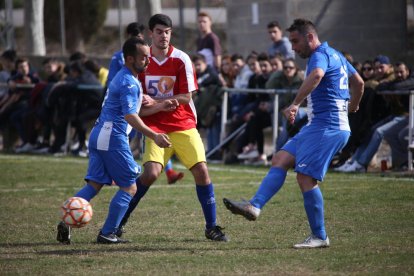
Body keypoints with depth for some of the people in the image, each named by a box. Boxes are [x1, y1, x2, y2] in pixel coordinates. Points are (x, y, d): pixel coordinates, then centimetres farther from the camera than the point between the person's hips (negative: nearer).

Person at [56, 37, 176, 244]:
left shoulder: (122, 78, 19)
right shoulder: (129, 83, -13)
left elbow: (133, 110, 26)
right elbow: (130, 116, -24)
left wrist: (161, 107, 20)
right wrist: (154, 136, -31)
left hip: (98, 134, 9)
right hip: (113, 136, -9)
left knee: (94, 184, 7)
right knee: (129, 187, -1)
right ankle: (107, 233, -2)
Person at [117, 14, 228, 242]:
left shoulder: (181, 59, -5)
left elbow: (185, 97, -9)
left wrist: (154, 101, -16)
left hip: (184, 125, 0)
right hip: (156, 126, 0)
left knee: (201, 171, -11)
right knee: (151, 173, -18)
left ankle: (211, 227, 2)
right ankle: (120, 220, 0)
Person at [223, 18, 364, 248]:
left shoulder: (320, 55, -12)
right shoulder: (335, 55, 19)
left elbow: (316, 76, -37)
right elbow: (358, 82, 31)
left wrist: (295, 104, -44)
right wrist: (353, 106, 49)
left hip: (327, 128, -11)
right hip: (316, 126, 11)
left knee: (305, 177, -12)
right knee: (280, 160, 2)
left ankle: (319, 236, -5)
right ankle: (254, 206, -9)